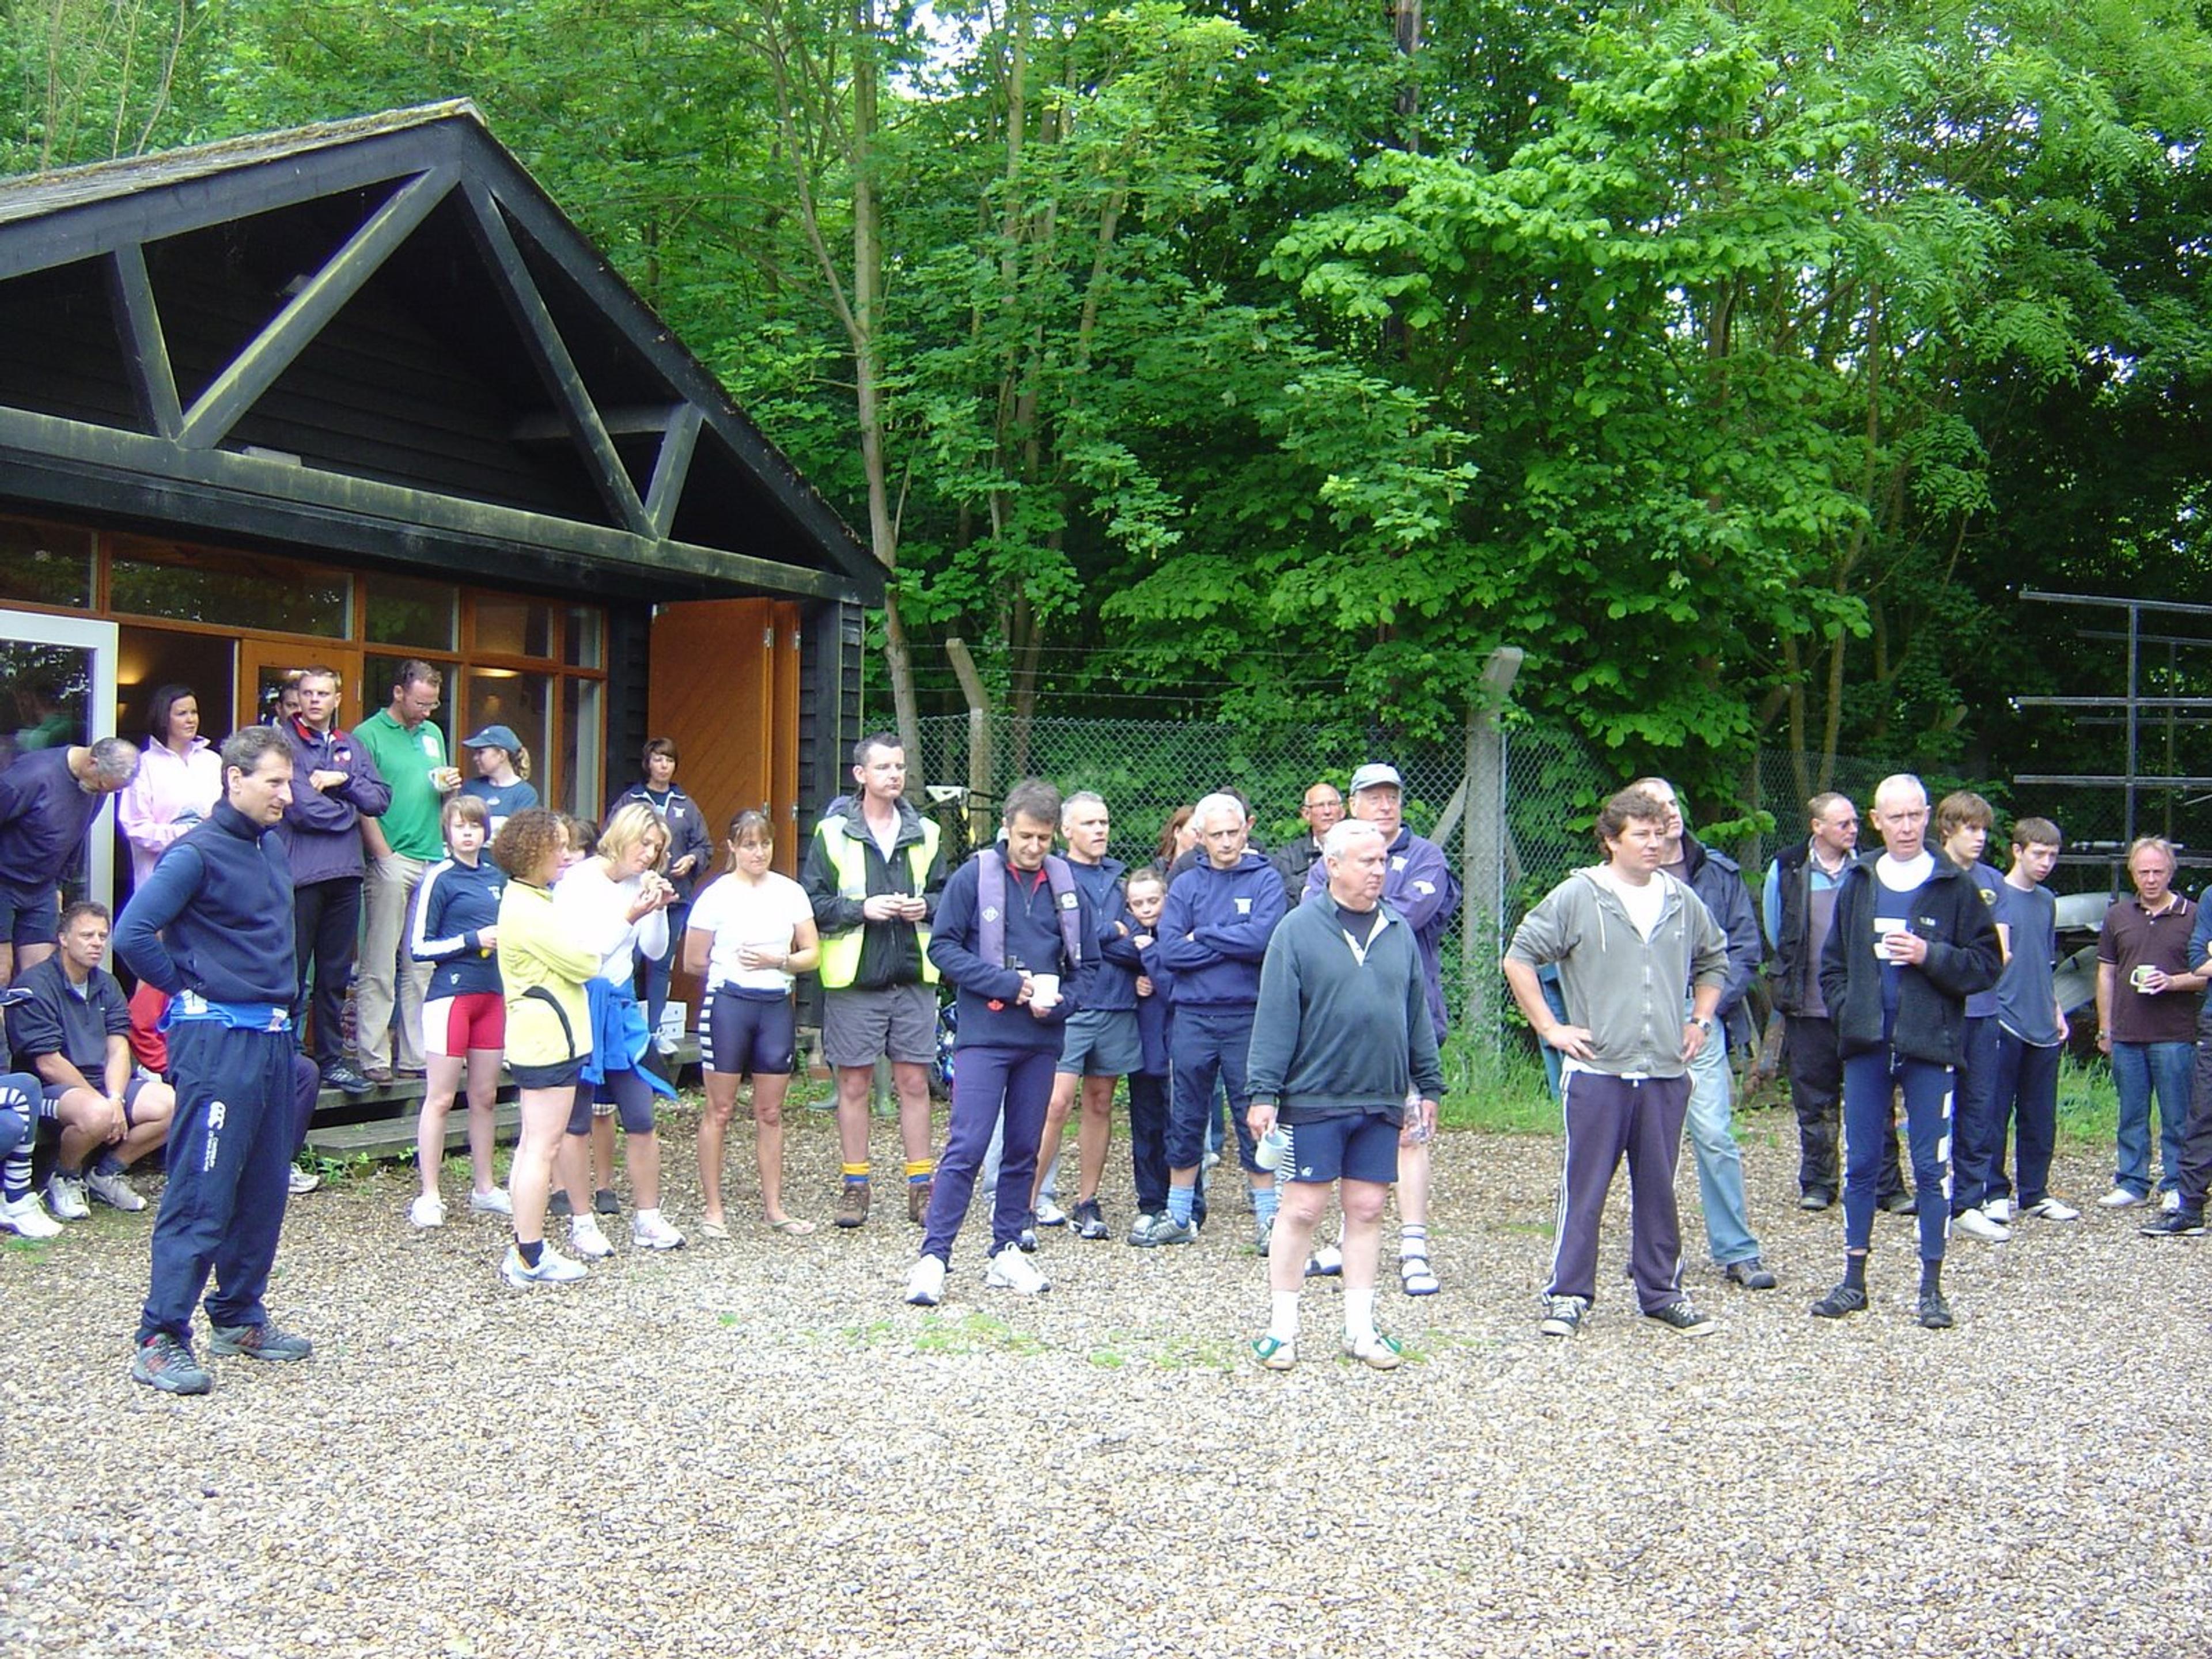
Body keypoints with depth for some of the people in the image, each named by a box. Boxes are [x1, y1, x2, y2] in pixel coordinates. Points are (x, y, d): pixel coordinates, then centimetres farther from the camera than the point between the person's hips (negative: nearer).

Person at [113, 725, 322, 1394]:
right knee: (201, 1195, -7)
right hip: (216, 1039, -8)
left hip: (271, 1037, 8)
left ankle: (239, 1317, 24)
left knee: (264, 1190, 13)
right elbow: (133, 935, -18)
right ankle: (160, 1340, -1)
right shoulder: (198, 853, -11)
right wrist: (189, 988, -7)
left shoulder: (273, 849, 13)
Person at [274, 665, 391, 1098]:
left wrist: (343, 781, -7)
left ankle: (331, 1058, 19)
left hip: (345, 875, 6)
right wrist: (348, 812, 0)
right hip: (300, 873, -6)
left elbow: (380, 799, 8)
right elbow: (301, 806, -13)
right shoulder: (284, 741, -4)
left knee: (336, 974, 12)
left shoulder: (351, 747, 15)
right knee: (292, 973, -3)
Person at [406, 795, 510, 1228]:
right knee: (440, 1098, -1)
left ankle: (484, 1188, 21)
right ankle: (428, 1196, 3)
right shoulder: (439, 878, -6)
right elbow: (418, 946, -9)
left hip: (491, 994, 6)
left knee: (485, 1096, 12)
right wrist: (474, 940, -15)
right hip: (450, 994, -6)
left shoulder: (496, 877, 11)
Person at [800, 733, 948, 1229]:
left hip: (913, 978, 2)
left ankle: (921, 1186, 14)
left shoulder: (925, 834, 9)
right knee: (854, 1083, 5)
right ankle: (854, 1186, 16)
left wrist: (926, 906, -6)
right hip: (854, 980, -2)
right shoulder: (833, 834, -1)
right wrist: (862, 909, -15)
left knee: (914, 1082, 6)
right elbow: (811, 902, -3)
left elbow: (949, 895, 15)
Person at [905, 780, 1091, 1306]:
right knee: (966, 1147, -9)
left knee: (1025, 1149, 11)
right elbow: (943, 947, -6)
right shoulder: (975, 876, -5)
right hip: (984, 1033, -4)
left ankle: (1006, 1252, 22)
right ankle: (932, 1257, -5)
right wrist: (1009, 983, -13)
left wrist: (1059, 1002, -7)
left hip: (1041, 1039, 4)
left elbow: (1085, 960, 12)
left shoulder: (1067, 884, 5)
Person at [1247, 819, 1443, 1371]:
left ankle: (1361, 1328, 19)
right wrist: (1265, 1092, -12)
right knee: (1301, 1209, 1)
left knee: (1367, 1211, 10)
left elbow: (1418, 1014, 15)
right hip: (1313, 1099, -4)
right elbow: (1275, 1015, -8)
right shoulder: (1299, 930, -6)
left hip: (1383, 1102, 5)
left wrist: (1428, 1085, 13)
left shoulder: (1399, 931, 9)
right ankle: (1281, 1328, 12)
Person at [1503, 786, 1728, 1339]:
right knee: (1584, 1188, 1)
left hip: (1666, 1074, 4)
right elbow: (1519, 958, -2)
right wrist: (1550, 1027, -6)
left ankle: (1661, 1291, 22)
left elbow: (1713, 962, 28)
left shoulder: (1682, 901, 10)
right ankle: (1568, 1295, 9)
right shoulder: (1577, 897, -4)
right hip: (1597, 1071, -4)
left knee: (1659, 1189, 11)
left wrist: (1700, 1021, 16)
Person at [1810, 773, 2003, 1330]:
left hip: (1930, 1048, -3)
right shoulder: (1857, 883, 9)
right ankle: (1853, 1280, 17)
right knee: (1860, 1163, 8)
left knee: (1931, 1167, 1)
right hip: (1866, 1047, 3)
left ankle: (1931, 1288, 10)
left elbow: (1987, 965, -2)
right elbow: (1832, 964, 16)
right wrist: (1846, 1012, 2)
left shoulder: (1954, 886, 0)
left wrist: (1930, 956, -15)